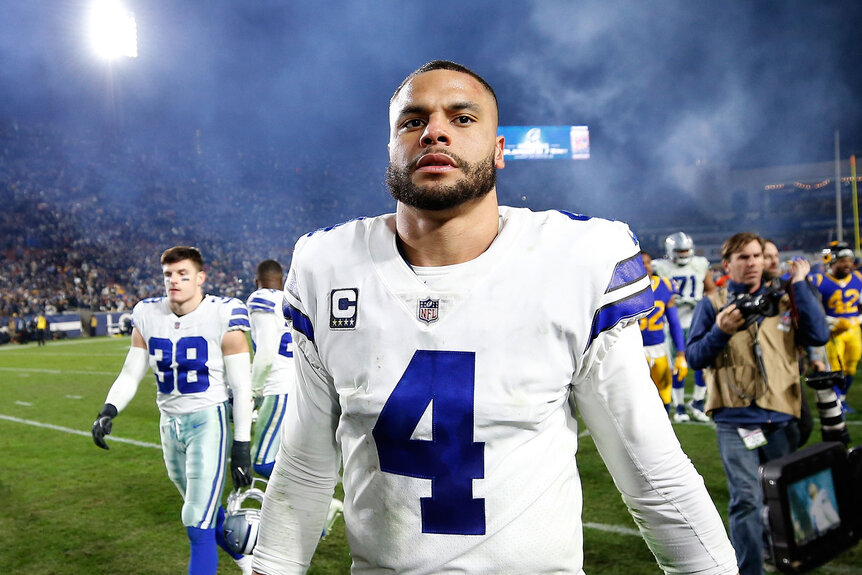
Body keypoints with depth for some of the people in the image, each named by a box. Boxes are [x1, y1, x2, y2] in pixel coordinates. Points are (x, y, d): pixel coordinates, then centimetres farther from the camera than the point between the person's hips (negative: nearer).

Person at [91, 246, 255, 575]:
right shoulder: (148, 316, 0)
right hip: (169, 423, 6)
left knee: (199, 525, -8)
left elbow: (242, 387, -11)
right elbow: (131, 374, 7)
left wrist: (241, 446, -11)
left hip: (209, 421, -6)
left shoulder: (222, 317, -14)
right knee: (207, 515, 20)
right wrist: (109, 410, -12)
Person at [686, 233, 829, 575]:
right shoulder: (712, 306, 4)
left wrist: (799, 285, -4)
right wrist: (720, 332, -18)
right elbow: (693, 358, -1)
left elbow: (818, 336, -6)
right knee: (747, 500, -11)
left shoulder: (783, 301, 10)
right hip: (735, 421, -3)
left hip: (782, 418, 3)